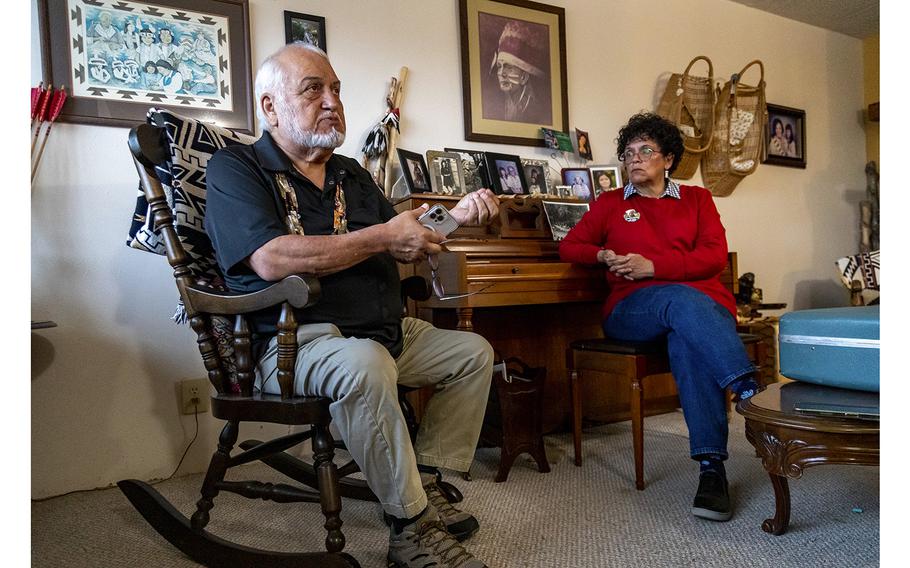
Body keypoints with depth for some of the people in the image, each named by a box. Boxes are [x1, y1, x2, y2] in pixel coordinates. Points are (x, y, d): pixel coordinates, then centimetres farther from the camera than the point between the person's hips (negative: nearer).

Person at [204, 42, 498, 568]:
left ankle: (426, 482, 5)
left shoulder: (351, 174, 18)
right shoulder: (235, 168, -3)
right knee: (365, 363, -37)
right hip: (295, 341, -8)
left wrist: (455, 218, -2)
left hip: (386, 332, 8)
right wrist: (382, 237, -17)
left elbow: (404, 248, 18)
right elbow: (272, 260, -22)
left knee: (474, 351, 6)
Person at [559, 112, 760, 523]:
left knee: (687, 341, -37)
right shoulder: (610, 203, 23)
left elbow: (715, 255, 4)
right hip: (633, 310, 0)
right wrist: (603, 255, -6)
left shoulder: (696, 198, 20)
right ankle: (751, 391, -47)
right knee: (682, 299, -37)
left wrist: (652, 266, -10)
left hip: (706, 300, 0)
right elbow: (569, 246, 16)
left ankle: (711, 468, -44)